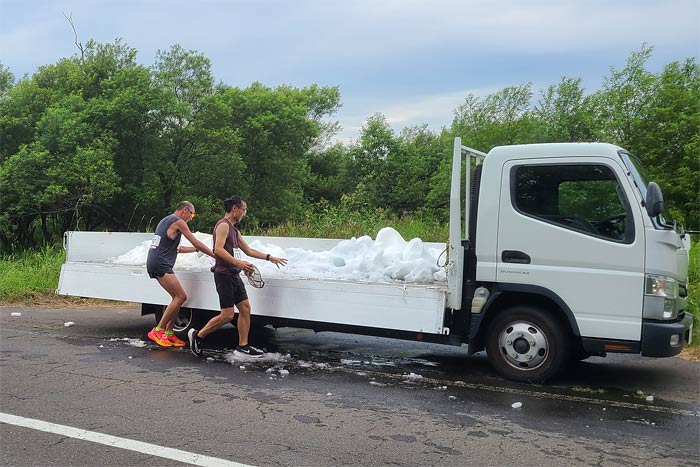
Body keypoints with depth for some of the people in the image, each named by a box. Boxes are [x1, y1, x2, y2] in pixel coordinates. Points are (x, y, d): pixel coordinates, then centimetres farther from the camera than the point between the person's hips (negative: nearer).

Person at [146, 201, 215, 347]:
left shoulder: (166, 220, 25)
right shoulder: (178, 222, -5)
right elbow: (196, 243, -7)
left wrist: (195, 249, 30)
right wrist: (215, 255, -1)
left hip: (154, 264, 10)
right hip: (161, 265, -10)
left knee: (177, 298, 9)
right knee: (181, 297, -13)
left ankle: (168, 333, 7)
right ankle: (157, 331, -12)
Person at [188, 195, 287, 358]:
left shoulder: (235, 230, 19)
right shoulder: (223, 225, -11)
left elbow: (249, 250, 26)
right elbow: (218, 249, -24)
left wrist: (270, 258, 22)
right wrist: (238, 262, -33)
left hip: (234, 275, 10)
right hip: (224, 275, -10)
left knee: (245, 308, 7)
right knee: (227, 315, -10)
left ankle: (243, 346, 13)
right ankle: (197, 335, 6)